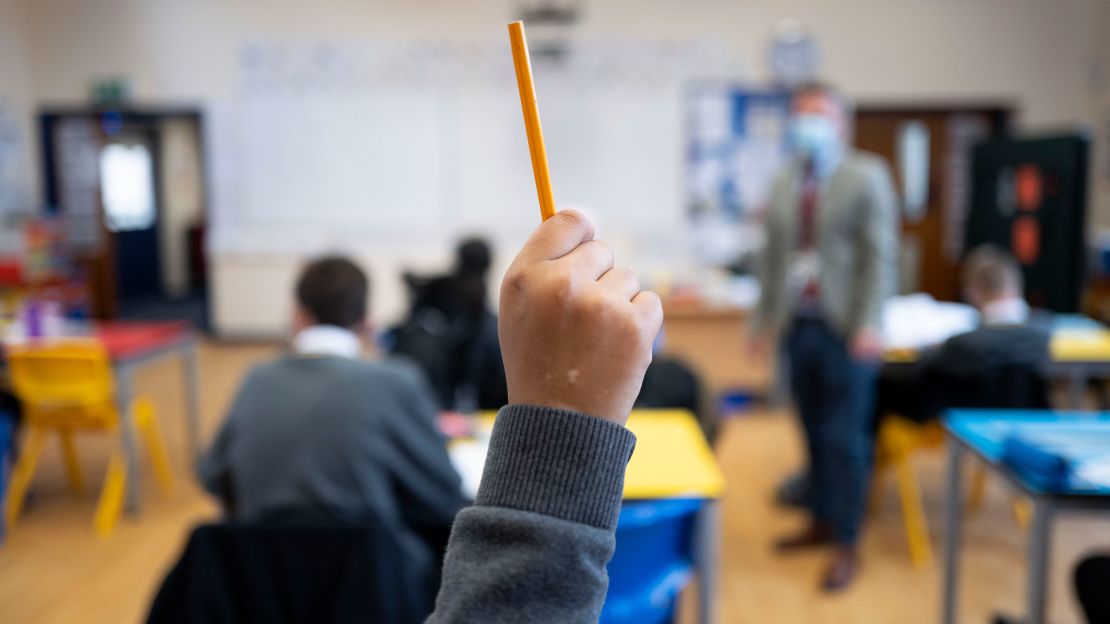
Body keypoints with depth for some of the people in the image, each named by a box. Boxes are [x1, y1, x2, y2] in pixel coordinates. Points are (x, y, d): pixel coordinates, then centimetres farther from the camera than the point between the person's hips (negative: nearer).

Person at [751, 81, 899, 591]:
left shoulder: (867, 177, -2)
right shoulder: (784, 185, 13)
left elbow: (880, 255, -8)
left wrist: (867, 325, -16)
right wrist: (765, 320, 12)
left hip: (844, 329, -5)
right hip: (798, 324, 5)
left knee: (844, 439, -1)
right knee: (814, 434, 12)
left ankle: (846, 544, 10)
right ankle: (821, 522, 27)